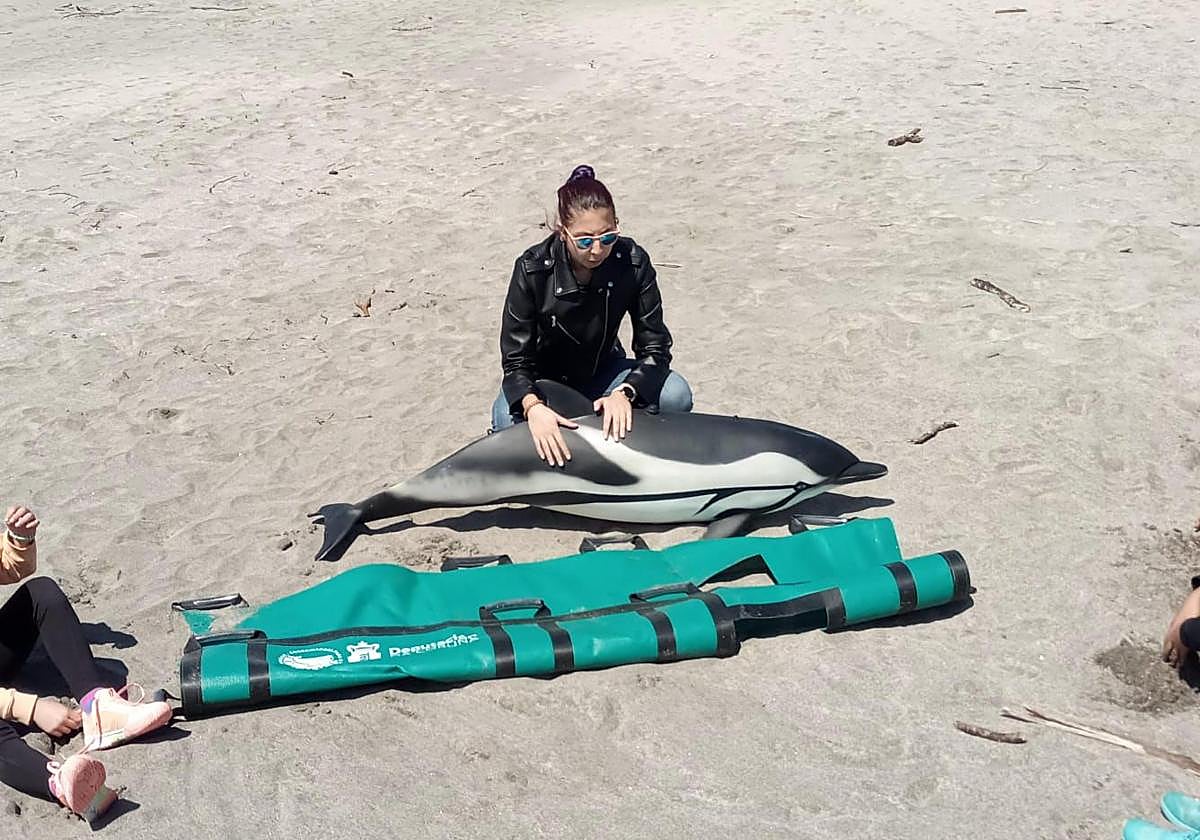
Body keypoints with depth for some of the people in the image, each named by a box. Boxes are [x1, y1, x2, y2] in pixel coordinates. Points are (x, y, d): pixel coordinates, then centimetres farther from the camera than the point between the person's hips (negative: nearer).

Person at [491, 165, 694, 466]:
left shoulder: (633, 262, -20)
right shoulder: (532, 269, -24)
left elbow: (655, 345, -16)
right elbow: (515, 359, -22)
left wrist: (624, 393, -36)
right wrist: (533, 407, -45)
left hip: (603, 370, 2)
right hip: (544, 379, -2)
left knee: (676, 395, -25)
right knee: (507, 419, -35)